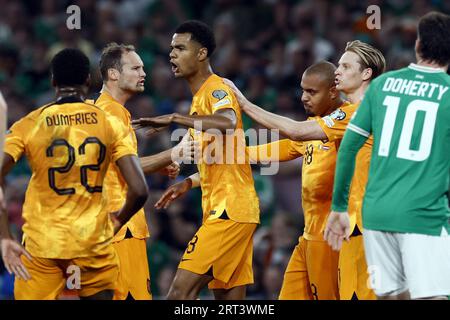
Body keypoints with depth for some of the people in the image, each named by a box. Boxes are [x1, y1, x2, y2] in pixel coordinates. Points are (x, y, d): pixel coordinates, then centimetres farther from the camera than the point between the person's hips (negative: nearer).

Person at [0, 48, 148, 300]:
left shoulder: (28, 125, -2)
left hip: (42, 244, -1)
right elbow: (139, 190, -8)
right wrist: (119, 220, 12)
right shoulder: (110, 124, -1)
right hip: (94, 241, 1)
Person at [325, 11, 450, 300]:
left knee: (393, 296, 11)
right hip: (425, 217, -4)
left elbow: (350, 146, 9)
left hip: (376, 211, 4)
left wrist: (339, 207, 15)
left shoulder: (383, 83, 9)